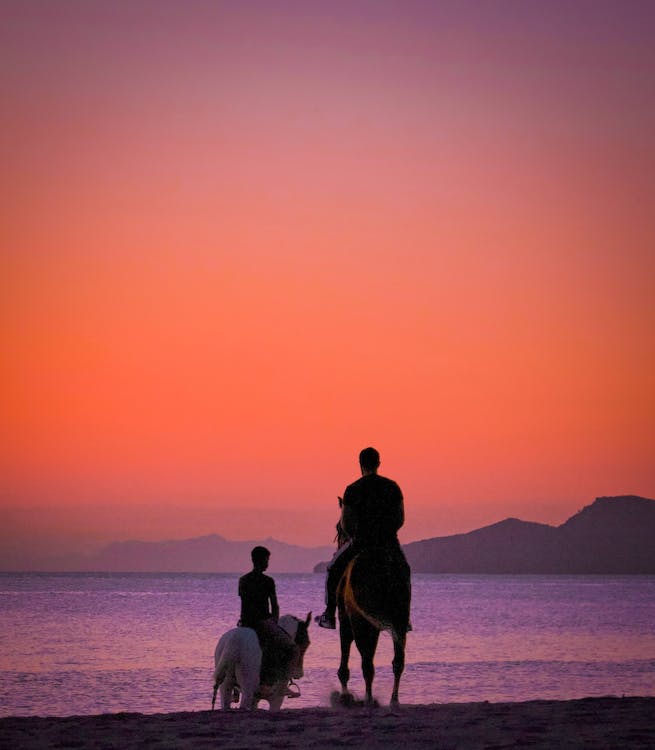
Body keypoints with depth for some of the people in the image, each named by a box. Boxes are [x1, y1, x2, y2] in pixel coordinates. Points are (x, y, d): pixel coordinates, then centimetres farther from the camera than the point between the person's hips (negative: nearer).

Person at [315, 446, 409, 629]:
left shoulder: (352, 489, -5)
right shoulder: (393, 487, 3)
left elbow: (345, 523, -3)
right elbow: (401, 519, 6)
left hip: (361, 542, -3)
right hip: (389, 543, 3)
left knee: (333, 570, 19)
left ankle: (329, 616, 16)